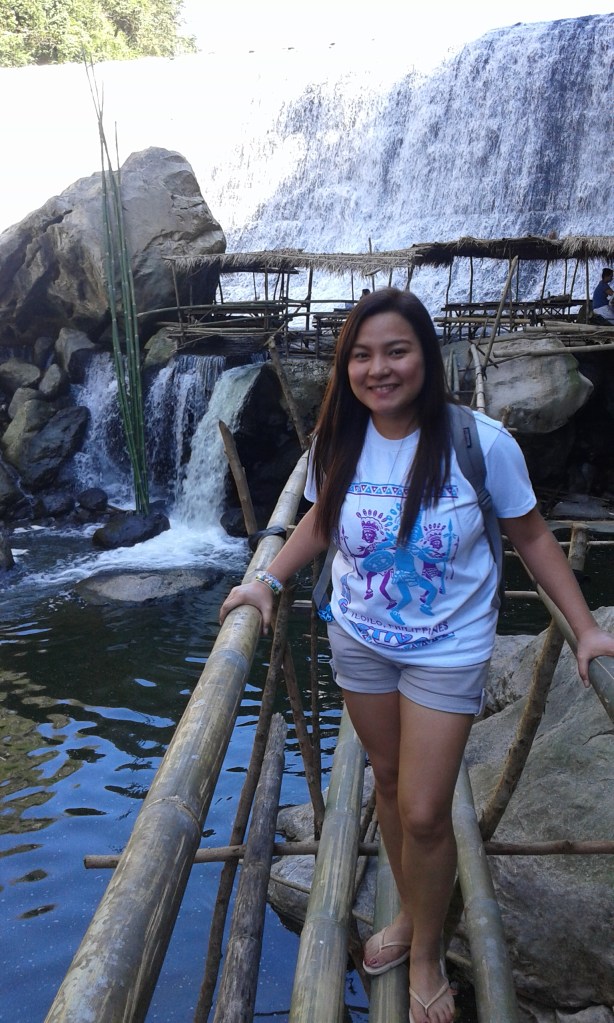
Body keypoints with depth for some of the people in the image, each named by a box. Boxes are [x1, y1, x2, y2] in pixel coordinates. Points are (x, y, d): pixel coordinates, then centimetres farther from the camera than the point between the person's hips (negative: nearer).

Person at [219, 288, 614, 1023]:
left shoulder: (481, 442, -20)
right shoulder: (338, 442, -10)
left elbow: (532, 537, -9)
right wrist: (267, 581, -5)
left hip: (447, 651, -3)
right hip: (359, 639, 4)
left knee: (424, 814, 1)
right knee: (388, 779, 19)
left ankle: (427, 954, 32)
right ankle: (410, 913, 46)